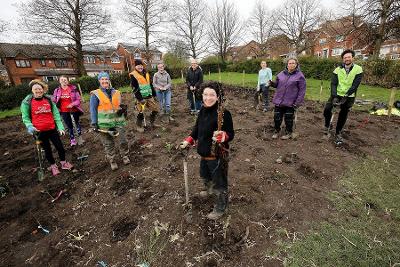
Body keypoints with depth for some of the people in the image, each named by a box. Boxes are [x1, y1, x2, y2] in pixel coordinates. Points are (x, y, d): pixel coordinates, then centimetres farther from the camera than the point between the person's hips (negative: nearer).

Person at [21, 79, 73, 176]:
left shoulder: (49, 99, 1)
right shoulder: (27, 102, -5)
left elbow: (56, 113, 3)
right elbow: (25, 117, 2)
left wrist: (60, 127, -3)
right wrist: (30, 127, -16)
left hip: (52, 129, 1)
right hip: (39, 131, -1)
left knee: (60, 147, 6)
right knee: (47, 149, 13)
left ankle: (63, 163, 29)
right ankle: (53, 166, 31)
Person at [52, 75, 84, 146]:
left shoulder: (73, 88, -9)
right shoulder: (57, 90, -1)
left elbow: (78, 99, -9)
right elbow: (54, 101, 8)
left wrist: (73, 104, -23)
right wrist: (57, 108, -3)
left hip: (74, 109, -2)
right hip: (64, 111, 2)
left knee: (77, 122, 15)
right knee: (69, 125, 12)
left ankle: (80, 136, 32)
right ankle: (72, 139, 25)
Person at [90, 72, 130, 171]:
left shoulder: (116, 92, 9)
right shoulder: (95, 94, -2)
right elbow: (93, 110, -2)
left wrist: (123, 108, -7)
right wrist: (94, 124, -8)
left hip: (118, 121, 3)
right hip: (105, 124, -2)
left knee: (123, 140, 5)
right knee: (108, 144, 7)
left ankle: (125, 156, 28)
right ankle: (112, 161, 23)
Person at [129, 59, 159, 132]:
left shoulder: (146, 74, 12)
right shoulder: (133, 75, -8)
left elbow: (150, 85, 18)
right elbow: (135, 89, -14)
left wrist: (154, 95, 15)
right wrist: (140, 99, -20)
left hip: (149, 96, 7)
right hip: (141, 97, -6)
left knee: (155, 109, 9)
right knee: (141, 112, -5)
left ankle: (152, 123, 27)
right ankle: (139, 126, 14)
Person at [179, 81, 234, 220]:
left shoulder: (224, 113, -22)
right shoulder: (203, 111, -1)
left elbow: (231, 134, -18)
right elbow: (197, 128, 12)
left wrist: (223, 136, -38)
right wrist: (188, 141, 10)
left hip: (218, 156, -7)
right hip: (204, 153, 8)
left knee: (219, 182, 11)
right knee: (205, 175, 31)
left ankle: (220, 208, 36)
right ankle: (209, 189, 64)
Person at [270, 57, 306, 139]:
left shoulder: (299, 75, -3)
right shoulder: (281, 74, 7)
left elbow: (302, 90, -6)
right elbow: (277, 84, 16)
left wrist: (297, 102, -12)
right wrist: (272, 83, -8)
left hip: (290, 102, -3)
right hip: (279, 100, 4)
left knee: (288, 118, 7)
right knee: (277, 117, 8)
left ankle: (289, 133, 25)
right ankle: (277, 131, 27)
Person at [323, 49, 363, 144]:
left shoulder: (358, 69, -5)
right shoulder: (338, 69, -2)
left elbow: (355, 85, -12)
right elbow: (333, 84, -10)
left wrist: (345, 96, -22)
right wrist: (334, 96, -22)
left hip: (349, 97, 0)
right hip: (337, 94, 1)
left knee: (343, 115, 6)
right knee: (327, 109, -19)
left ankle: (338, 133, 23)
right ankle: (327, 126, 6)